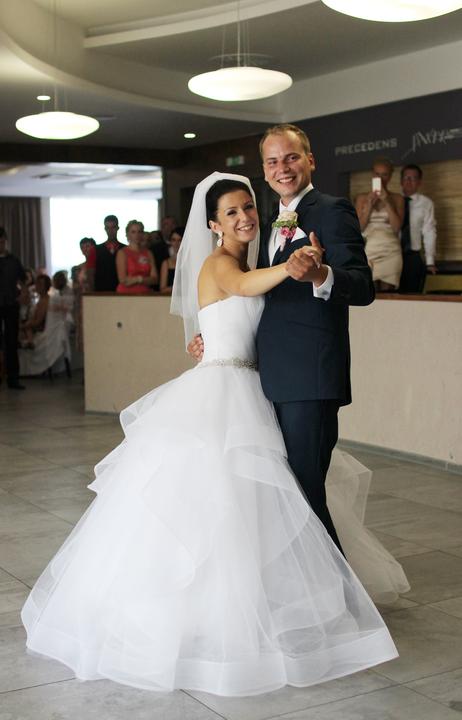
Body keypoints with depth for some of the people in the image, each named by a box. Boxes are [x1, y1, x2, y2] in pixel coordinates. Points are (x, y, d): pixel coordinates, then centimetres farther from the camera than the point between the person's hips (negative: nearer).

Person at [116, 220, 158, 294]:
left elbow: (155, 279, 3)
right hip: (126, 292, -3)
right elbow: (123, 280, -6)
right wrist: (139, 278, 0)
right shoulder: (122, 253, 1)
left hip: (145, 293, 3)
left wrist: (136, 279, -8)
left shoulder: (148, 253, 10)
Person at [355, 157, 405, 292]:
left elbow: (397, 227, -3)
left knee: (386, 294, -10)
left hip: (390, 252, 0)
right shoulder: (362, 198, 12)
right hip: (368, 251, 1)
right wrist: (369, 205, -5)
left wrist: (387, 202, -7)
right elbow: (358, 228, 4)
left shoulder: (397, 198, 10)